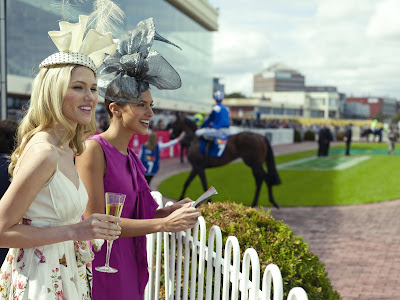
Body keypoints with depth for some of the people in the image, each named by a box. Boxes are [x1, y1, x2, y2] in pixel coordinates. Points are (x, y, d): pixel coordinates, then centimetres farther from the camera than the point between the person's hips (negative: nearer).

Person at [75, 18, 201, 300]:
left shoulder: (132, 158, 9)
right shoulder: (93, 149, -14)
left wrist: (169, 211, -3)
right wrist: (164, 224, -20)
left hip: (128, 267, 8)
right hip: (100, 266, -8)